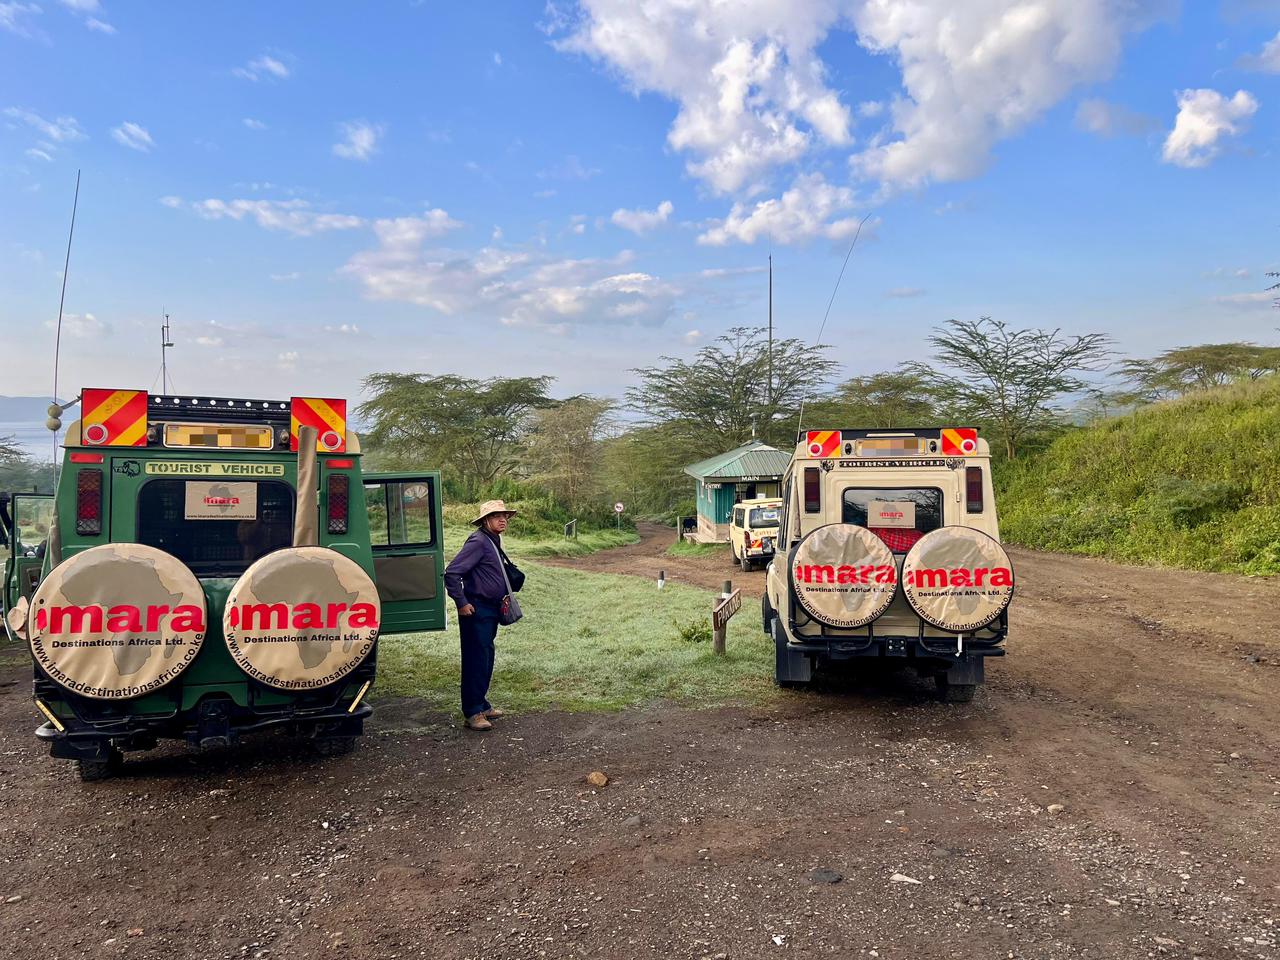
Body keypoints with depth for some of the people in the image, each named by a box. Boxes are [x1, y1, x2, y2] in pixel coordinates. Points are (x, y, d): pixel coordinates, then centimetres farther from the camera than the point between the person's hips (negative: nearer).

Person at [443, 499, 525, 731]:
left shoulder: (493, 541, 14)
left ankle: (481, 704, 27)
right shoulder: (478, 542, -16)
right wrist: (461, 603, -19)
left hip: (491, 609, 10)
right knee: (476, 659, -6)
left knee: (486, 658, 16)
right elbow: (452, 573, -22)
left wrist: (502, 596, 19)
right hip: (476, 610, -10)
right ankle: (473, 712, 0)